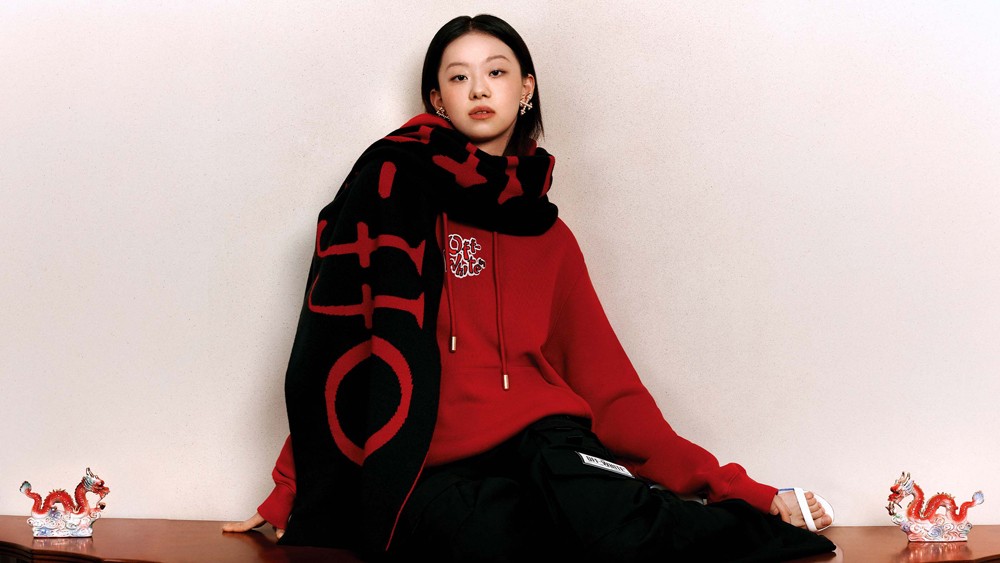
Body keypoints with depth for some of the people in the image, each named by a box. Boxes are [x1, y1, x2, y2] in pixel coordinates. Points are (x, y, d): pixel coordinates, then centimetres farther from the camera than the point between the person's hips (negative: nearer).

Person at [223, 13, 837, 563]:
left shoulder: (549, 236, 18)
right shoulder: (396, 180, 7)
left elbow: (608, 383, 14)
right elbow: (338, 340, 4)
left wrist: (738, 489, 5)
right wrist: (292, 495, 2)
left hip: (540, 437, 2)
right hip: (428, 471, -2)